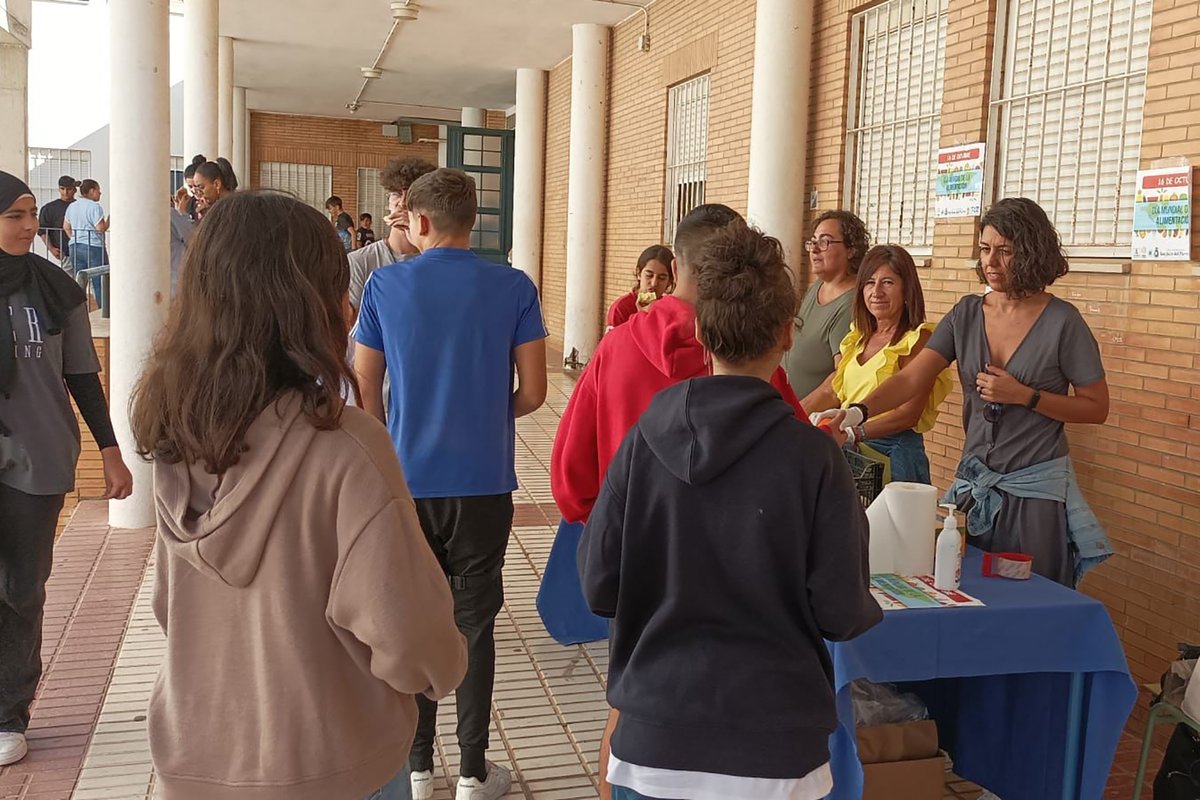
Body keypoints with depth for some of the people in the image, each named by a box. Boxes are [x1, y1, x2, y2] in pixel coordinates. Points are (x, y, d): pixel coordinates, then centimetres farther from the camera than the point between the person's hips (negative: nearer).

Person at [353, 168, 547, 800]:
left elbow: (365, 391, 1)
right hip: (484, 483, 0)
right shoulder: (513, 288, -5)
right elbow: (532, 392, -4)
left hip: (408, 480, 1)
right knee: (475, 623, 9)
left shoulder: (384, 285, -3)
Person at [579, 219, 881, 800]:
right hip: (771, 748, -1)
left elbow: (598, 586, -4)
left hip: (652, 742, 2)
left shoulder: (643, 440, -9)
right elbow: (842, 614, -11)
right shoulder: (813, 456, -15)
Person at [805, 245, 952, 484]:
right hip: (851, 450, 6)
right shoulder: (859, 338, 17)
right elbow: (832, 392, 17)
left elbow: (909, 414, -14)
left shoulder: (918, 338, -7)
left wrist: (855, 433, -25)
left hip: (894, 452, -6)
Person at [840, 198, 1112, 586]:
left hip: (1037, 489, -3)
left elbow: (1096, 408, -5)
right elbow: (910, 379, -9)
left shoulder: (1062, 321, -9)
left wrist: (1023, 395, -17)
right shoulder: (967, 313, 1)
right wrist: (858, 412, -25)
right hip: (974, 482, 4)